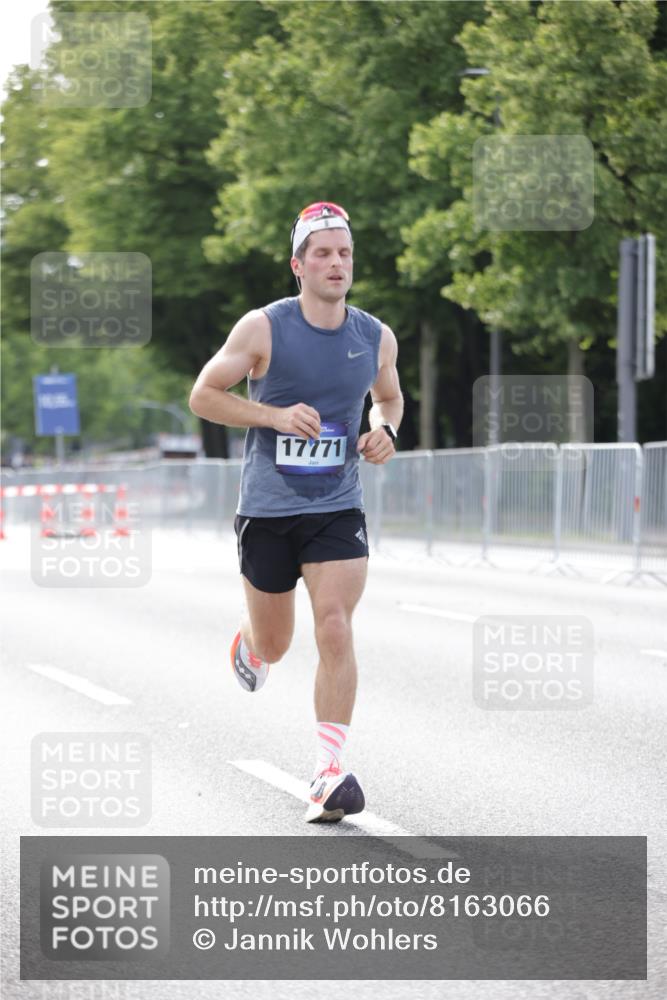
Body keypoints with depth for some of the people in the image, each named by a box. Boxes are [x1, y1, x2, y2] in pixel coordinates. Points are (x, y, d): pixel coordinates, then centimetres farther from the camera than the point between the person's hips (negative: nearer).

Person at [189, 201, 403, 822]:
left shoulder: (376, 339, 3)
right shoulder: (263, 329, -8)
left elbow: (388, 397, 23)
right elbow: (203, 395, -4)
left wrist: (385, 431, 0)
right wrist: (276, 415, -17)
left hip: (338, 511, 1)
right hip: (267, 509, -1)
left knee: (335, 629, -16)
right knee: (273, 647, 11)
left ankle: (328, 774, -14)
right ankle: (249, 645, 50)